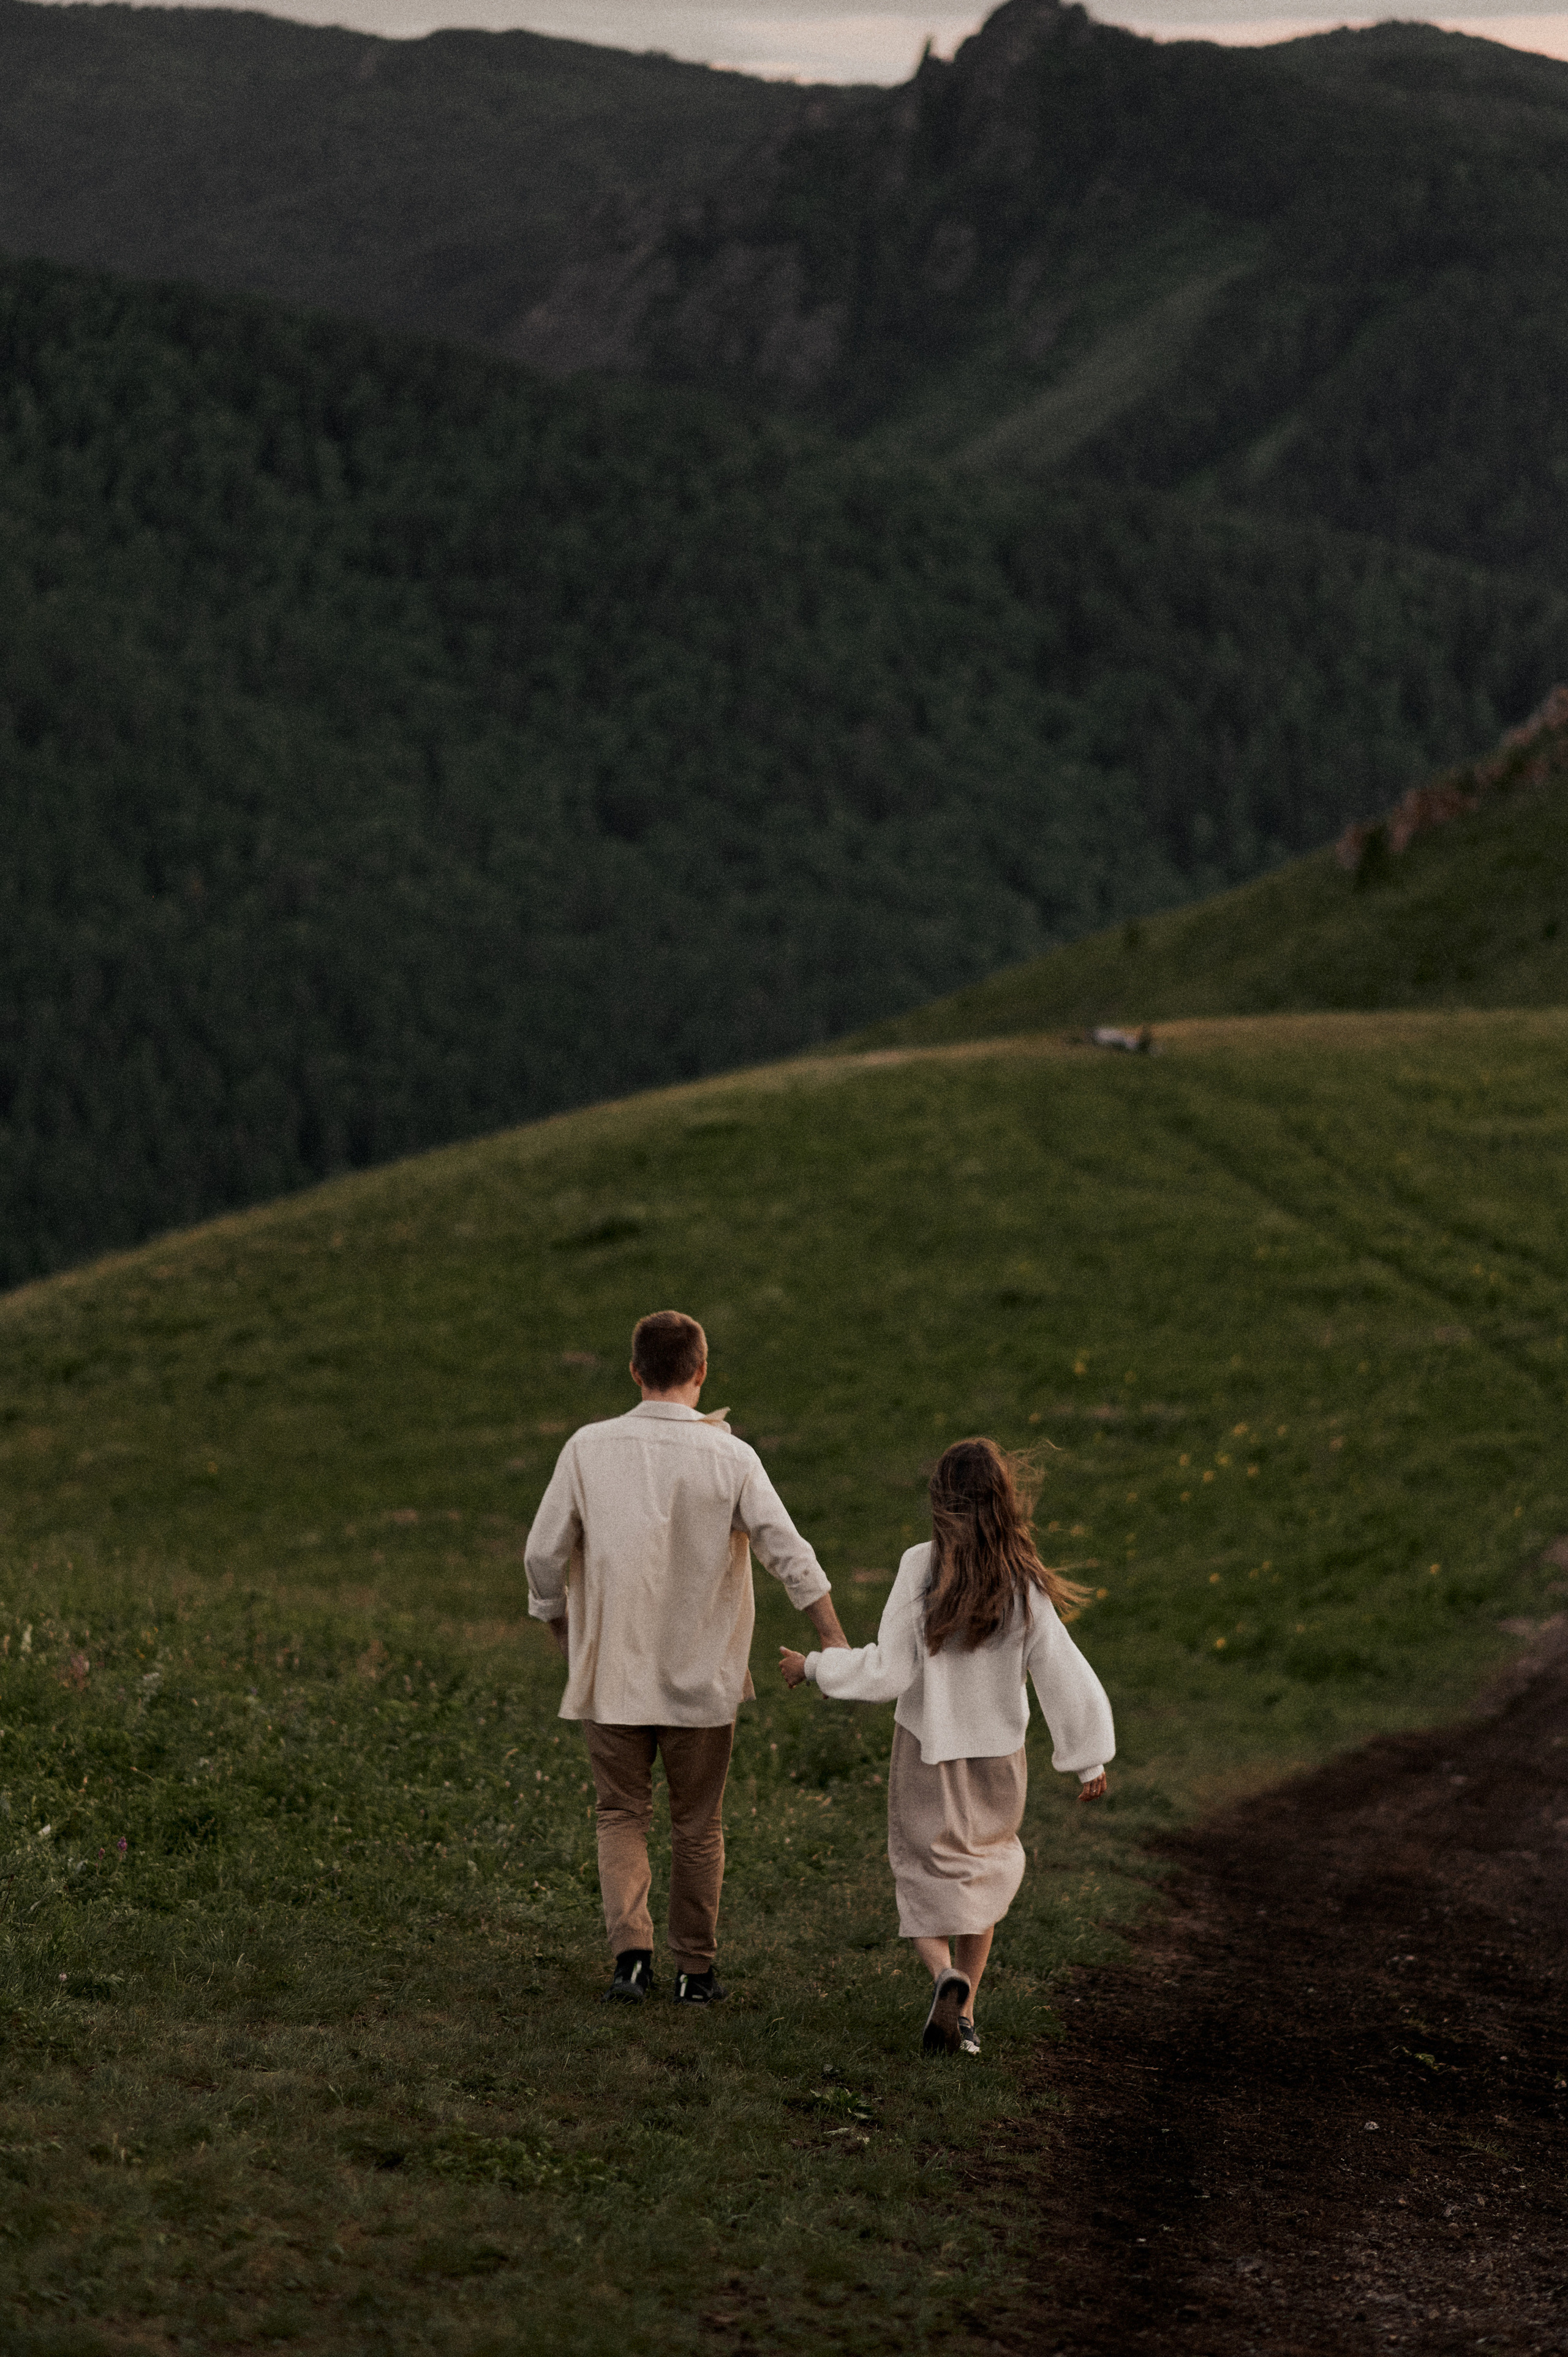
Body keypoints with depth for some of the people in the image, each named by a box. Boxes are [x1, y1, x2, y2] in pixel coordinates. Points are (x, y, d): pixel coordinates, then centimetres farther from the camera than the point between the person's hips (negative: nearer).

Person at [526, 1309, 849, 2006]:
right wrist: (836, 1645, -2)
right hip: (702, 1675, 0)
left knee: (622, 1815, 11)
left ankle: (631, 1952, -7)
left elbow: (544, 1555, -2)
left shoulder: (589, 1449, -6)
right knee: (698, 1825, 12)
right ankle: (695, 1969, 18)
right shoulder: (730, 1458, -8)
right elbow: (790, 1555, -9)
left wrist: (560, 1631, 14)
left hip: (612, 1672, 0)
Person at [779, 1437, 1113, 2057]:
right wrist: (1089, 1760, 1)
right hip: (998, 1755, 2)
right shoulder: (1023, 1585, -12)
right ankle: (964, 2015, 19)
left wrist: (815, 1667, -1)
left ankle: (947, 1975, -21)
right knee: (983, 1876, 21)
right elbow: (1064, 1677, -8)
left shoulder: (921, 1568, -16)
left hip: (926, 1754, -2)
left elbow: (887, 1673, -16)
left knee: (926, 1883, 9)